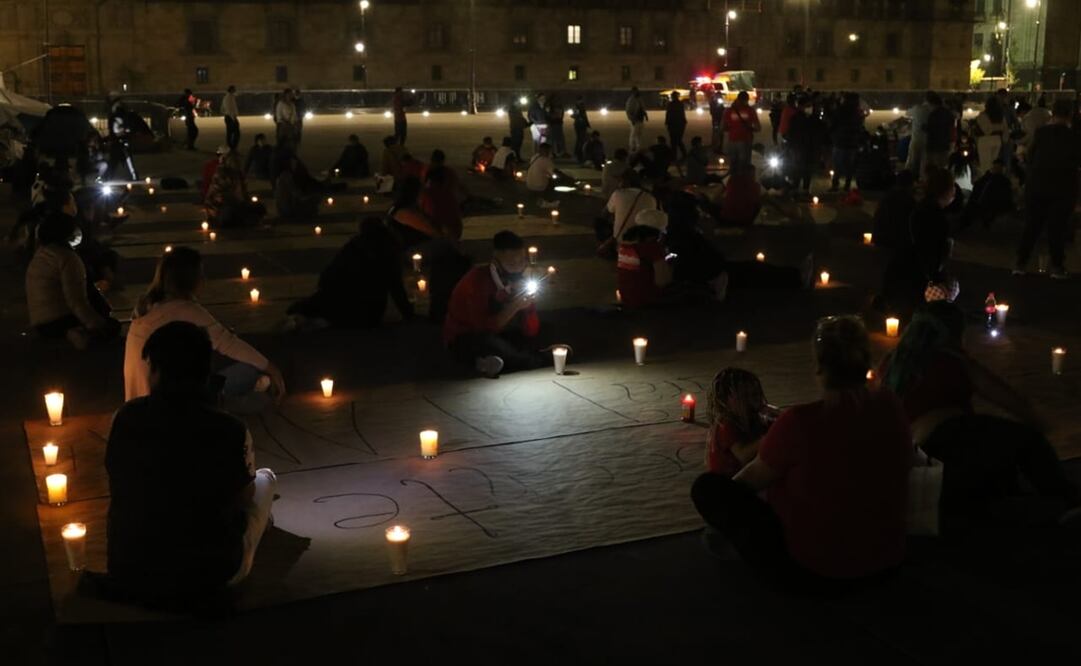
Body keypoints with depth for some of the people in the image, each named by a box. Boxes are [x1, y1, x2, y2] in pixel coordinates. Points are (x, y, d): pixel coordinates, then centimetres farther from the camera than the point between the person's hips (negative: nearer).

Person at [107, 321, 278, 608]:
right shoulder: (230, 431, -19)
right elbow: (243, 498, 0)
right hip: (203, 580, -3)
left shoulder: (126, 417, -10)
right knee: (266, 478, 21)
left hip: (127, 574, 4)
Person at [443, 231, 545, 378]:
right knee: (489, 342, -38)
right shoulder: (477, 280, -22)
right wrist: (514, 307, -34)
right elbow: (485, 328, -30)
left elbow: (531, 331, -7)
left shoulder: (519, 282, -5)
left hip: (499, 337, 6)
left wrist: (527, 304, -24)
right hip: (465, 342, -6)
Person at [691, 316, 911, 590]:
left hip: (812, 571, -6)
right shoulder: (891, 407, -8)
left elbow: (755, 478, -7)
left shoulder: (799, 422, -24)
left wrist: (727, 488, 17)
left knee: (707, 487, 1)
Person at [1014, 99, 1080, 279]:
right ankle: (1057, 267, 6)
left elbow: (1029, 159, -1)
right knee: (1057, 227, 6)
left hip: (1037, 185, 1)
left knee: (1032, 225, 10)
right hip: (1063, 188, -1)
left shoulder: (1042, 133, -6)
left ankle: (1020, 263, 8)